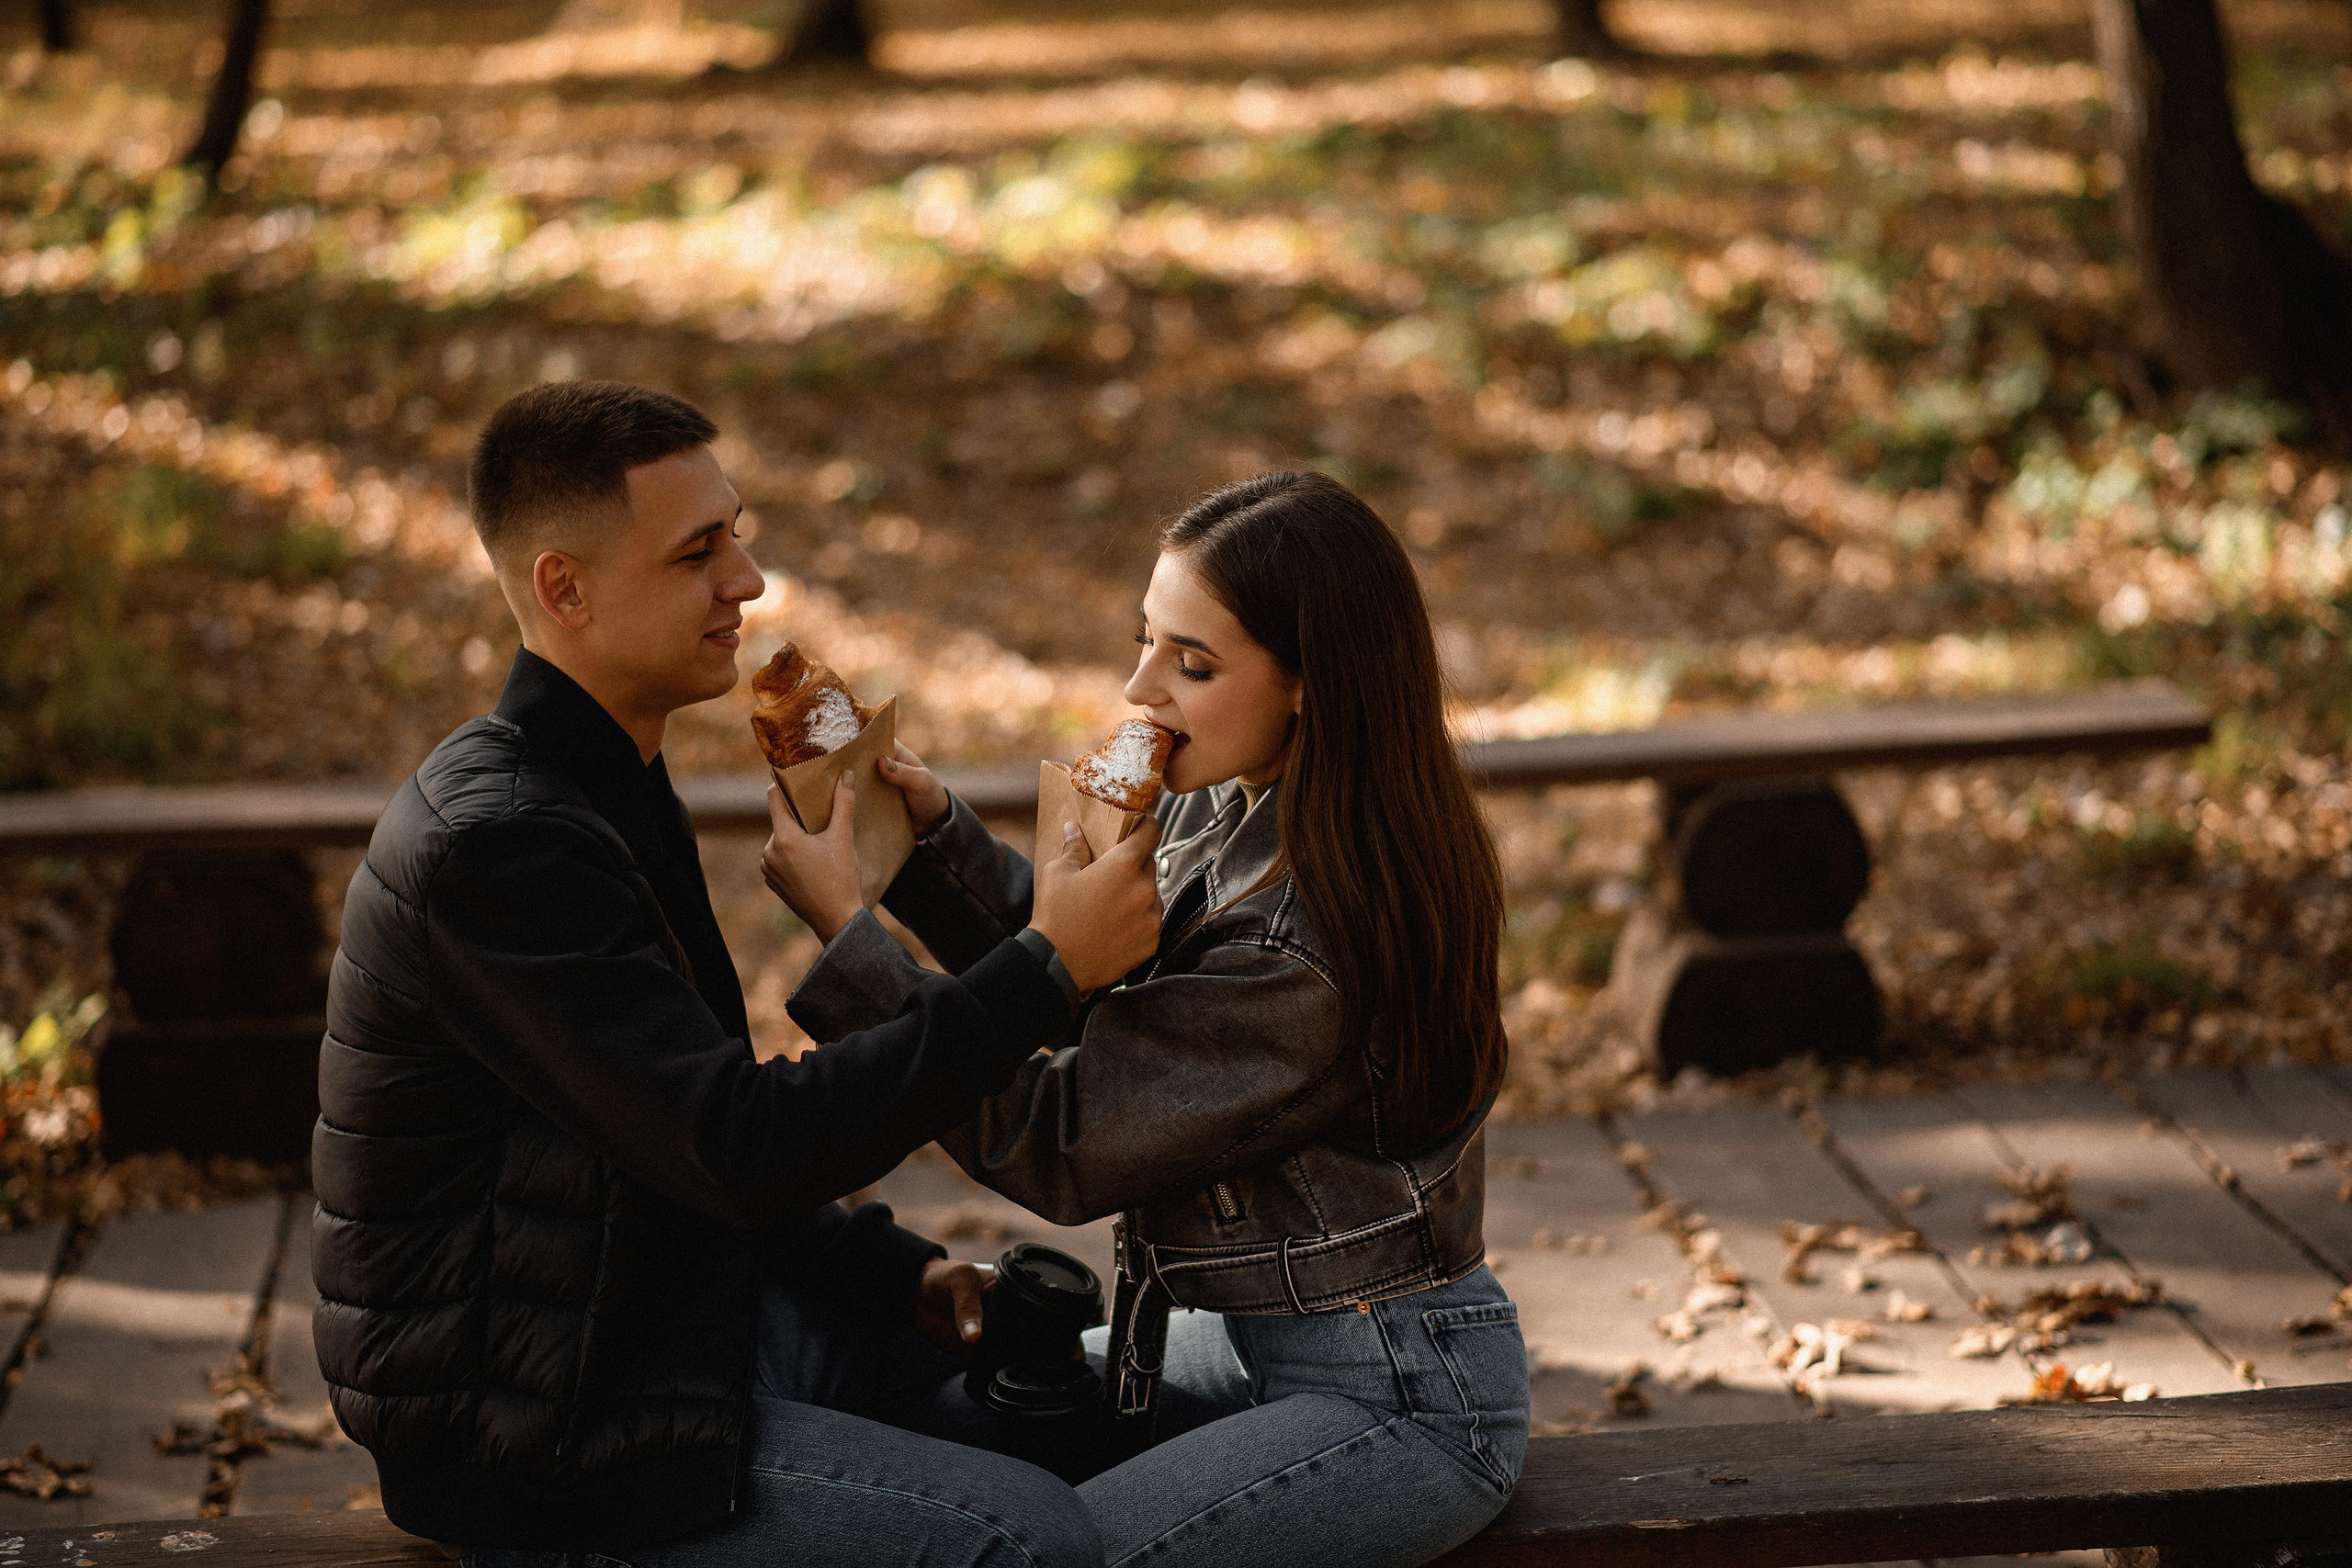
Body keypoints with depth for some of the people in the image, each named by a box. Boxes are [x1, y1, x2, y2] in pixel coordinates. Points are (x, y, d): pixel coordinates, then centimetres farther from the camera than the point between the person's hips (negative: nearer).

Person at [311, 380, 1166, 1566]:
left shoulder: (606, 792, 10)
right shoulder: (490, 844, -23)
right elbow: (741, 1150, -28)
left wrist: (891, 1271, 3)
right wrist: (1042, 971, -25)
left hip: (654, 1305, 10)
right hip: (534, 1425, -10)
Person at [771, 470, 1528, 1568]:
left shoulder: (1317, 939, -28)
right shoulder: (1227, 814, -1)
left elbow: (1055, 1149, -24)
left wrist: (843, 925, -21)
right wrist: (935, 829, -5)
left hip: (1399, 1396, -10)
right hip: (1261, 1343, 10)